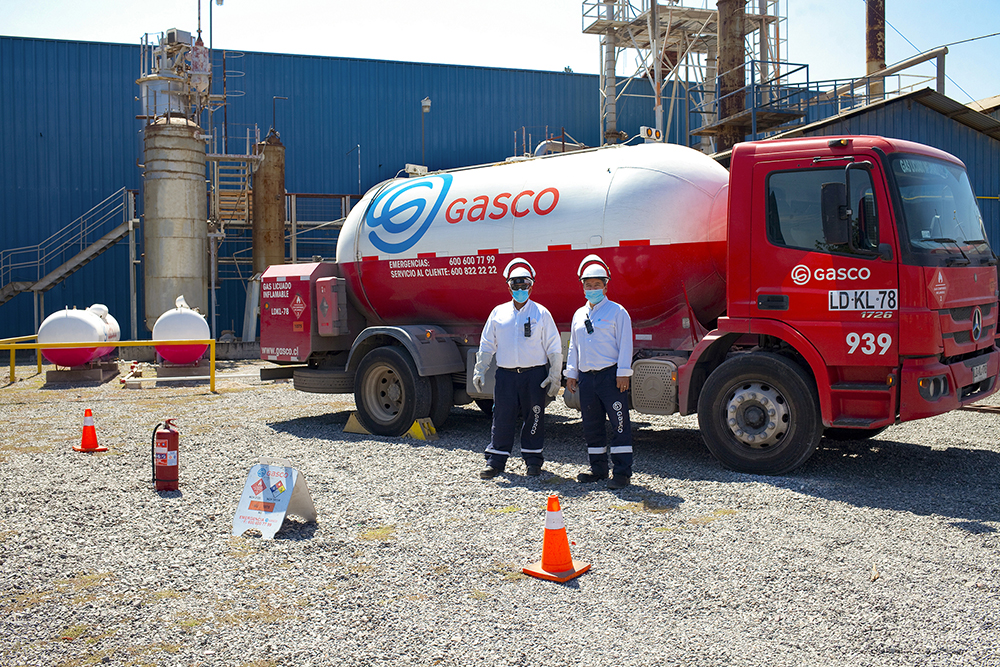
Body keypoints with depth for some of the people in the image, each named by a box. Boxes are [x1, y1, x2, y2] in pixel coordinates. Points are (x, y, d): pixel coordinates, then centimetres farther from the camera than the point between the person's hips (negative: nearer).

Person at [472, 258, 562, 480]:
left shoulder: (541, 313, 4)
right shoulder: (499, 312, 10)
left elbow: (554, 348, 5)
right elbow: (487, 345, 14)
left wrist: (555, 376, -1)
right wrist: (479, 371, 8)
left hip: (534, 375, -1)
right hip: (505, 375, 1)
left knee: (534, 418, 4)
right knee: (502, 417, 2)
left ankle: (533, 459, 17)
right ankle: (496, 461, 12)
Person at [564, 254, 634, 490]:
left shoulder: (617, 312, 0)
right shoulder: (579, 315, 17)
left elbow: (625, 344, -5)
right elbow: (573, 347, 22)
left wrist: (623, 373, -12)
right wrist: (571, 374, 17)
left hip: (610, 375, -6)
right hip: (586, 377, 6)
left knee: (619, 424, -4)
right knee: (591, 425, 11)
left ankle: (622, 472, 0)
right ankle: (598, 468, 22)